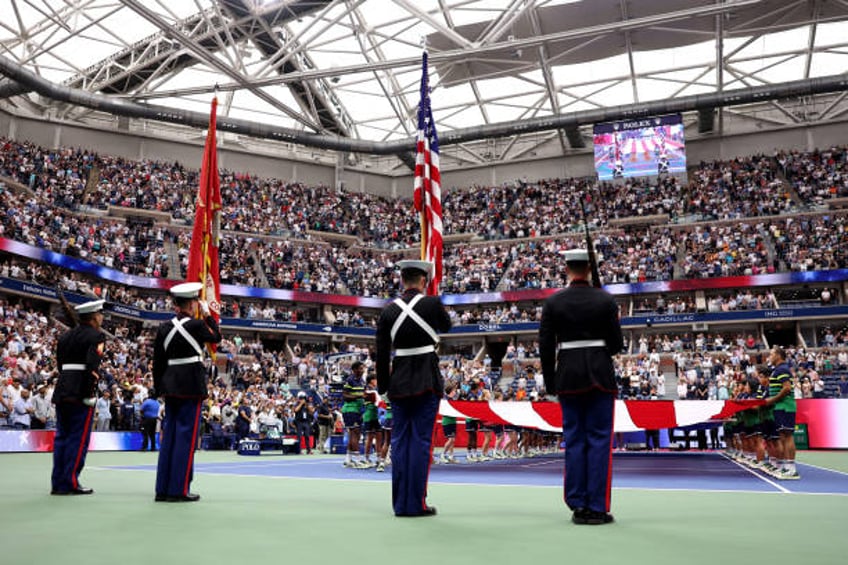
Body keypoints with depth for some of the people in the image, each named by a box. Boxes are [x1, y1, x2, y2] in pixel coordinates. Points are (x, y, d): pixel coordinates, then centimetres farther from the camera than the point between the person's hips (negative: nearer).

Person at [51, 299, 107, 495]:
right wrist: (89, 394, -15)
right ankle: (70, 482, 1)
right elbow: (92, 365, -18)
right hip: (80, 393, -7)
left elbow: (60, 363, 15)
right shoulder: (96, 336, -7)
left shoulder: (65, 336, 17)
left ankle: (58, 483, 16)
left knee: (61, 437, 12)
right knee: (79, 438, -1)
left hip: (61, 391, 8)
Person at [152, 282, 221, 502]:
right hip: (191, 387, -6)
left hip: (170, 387, 6)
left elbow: (158, 361, 9)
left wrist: (160, 388, 17)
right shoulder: (196, 325, -11)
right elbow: (217, 337, 8)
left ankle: (162, 489, 17)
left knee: (169, 435, 11)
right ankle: (178, 490, 2)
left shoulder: (164, 328, 6)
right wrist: (208, 314, 14)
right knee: (186, 435, -1)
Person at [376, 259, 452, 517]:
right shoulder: (432, 303, -6)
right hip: (427, 381, -3)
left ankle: (400, 504, 14)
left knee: (400, 440, 9)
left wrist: (383, 386, 11)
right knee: (421, 440, 1)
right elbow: (447, 326, 15)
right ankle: (416, 503, 4)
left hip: (399, 382, 4)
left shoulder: (389, 310, 2)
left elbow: (382, 353, 3)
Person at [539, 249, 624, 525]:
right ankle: (597, 508, 6)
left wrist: (550, 383, 8)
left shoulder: (553, 302, -1)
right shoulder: (605, 300, -2)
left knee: (574, 440, 8)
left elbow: (545, 346, -1)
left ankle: (578, 506, 13)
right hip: (600, 375, -1)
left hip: (568, 376, 1)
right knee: (599, 439, 4)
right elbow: (617, 344, -1)